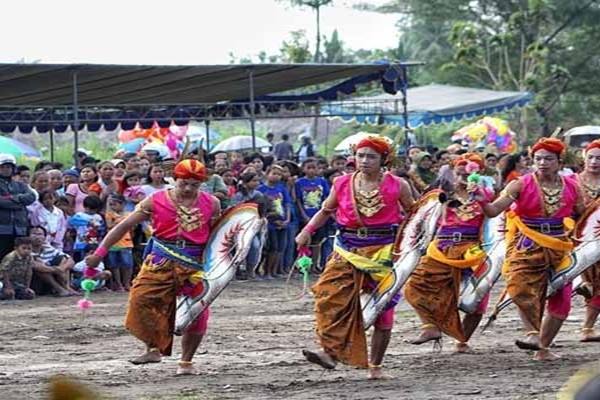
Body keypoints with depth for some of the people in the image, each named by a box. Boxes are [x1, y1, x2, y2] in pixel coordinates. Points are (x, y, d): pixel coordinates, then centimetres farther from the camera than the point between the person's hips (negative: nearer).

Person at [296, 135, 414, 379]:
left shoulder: (396, 186, -4)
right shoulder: (342, 185, 2)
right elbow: (326, 211, 16)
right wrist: (307, 231, 5)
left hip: (383, 254, -1)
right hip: (347, 252, 1)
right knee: (329, 295, -20)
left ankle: (376, 365, 15)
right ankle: (331, 351, -24)